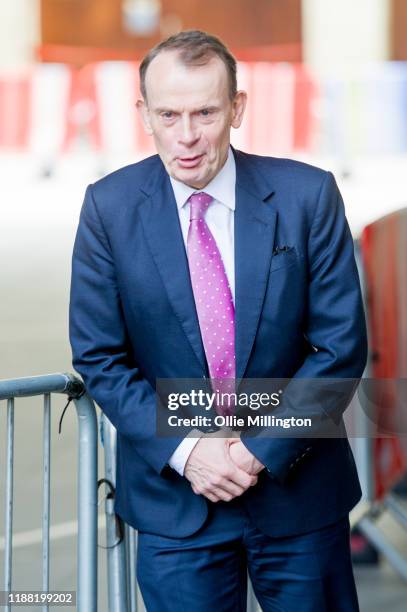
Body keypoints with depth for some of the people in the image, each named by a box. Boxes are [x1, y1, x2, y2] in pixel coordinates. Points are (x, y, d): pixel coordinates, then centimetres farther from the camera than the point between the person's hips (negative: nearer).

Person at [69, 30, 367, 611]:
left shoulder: (307, 195, -8)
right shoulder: (109, 206, -6)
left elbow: (342, 344, -6)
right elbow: (98, 356, -3)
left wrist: (263, 449, -13)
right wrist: (183, 450, -13)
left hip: (299, 488, 0)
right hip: (173, 497, 0)